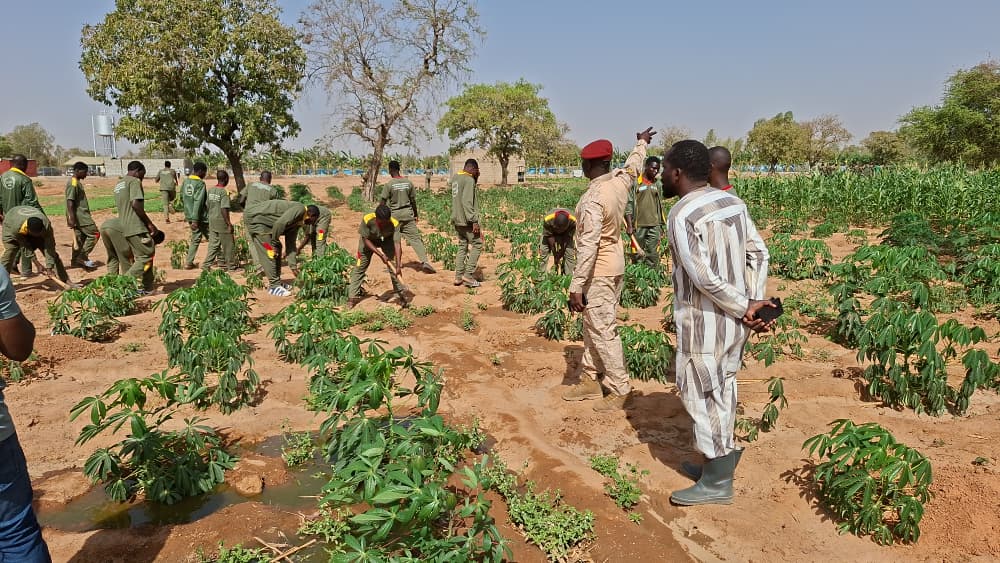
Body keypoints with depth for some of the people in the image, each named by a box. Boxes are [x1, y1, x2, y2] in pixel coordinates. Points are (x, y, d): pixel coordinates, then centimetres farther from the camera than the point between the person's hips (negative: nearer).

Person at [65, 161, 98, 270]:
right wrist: (71, 218, -26)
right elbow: (70, 202, -21)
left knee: (80, 237, 12)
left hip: (82, 215, 10)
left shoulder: (77, 182, 16)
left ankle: (75, 260, 17)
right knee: (93, 233, -9)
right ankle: (83, 257, -8)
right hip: (79, 216, -10)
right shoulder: (73, 183, -15)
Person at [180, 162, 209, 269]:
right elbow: (198, 202, -22)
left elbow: (182, 198, 16)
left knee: (195, 238, 14)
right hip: (201, 216, -7)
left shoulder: (185, 181, 7)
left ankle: (189, 262, 9)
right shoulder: (200, 183, -16)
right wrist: (195, 219, -24)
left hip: (190, 216, 7)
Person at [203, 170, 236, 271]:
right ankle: (230, 266, 16)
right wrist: (229, 224, -16)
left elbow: (207, 206, 10)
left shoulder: (210, 190, 5)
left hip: (212, 221, 7)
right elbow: (224, 210, -20)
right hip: (221, 221, -7)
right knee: (228, 244, 6)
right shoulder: (224, 192, -16)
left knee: (213, 244, 12)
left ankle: (206, 265, 8)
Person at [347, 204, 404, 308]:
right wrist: (381, 255, -31)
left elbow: (397, 244, -39)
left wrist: (398, 266, -46)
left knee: (393, 266, -10)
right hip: (369, 241, 0)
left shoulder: (394, 224, -36)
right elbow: (366, 240, -26)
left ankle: (401, 292, 5)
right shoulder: (367, 220, -37)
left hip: (387, 240, 0)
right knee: (360, 266, -2)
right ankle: (353, 297, 4)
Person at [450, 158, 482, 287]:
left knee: (462, 246, 13)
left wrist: (475, 178, 15)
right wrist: (474, 221, -23)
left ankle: (458, 276, 12)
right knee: (477, 244, 0)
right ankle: (468, 274, -4)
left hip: (457, 219, 9)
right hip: (467, 220, -9)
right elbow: (467, 202, -23)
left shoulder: (455, 178, 12)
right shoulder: (469, 180, -14)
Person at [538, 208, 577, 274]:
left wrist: (561, 252, -22)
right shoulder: (547, 220, -38)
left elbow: (568, 237, -25)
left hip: (565, 234, 0)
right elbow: (550, 236, -26)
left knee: (570, 254, -10)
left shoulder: (573, 221, -36)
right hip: (550, 232, 0)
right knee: (543, 251, -12)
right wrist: (555, 254, -21)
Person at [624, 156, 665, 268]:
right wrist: (629, 225, -11)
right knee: (638, 255, 3)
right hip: (639, 226, -4)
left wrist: (660, 225, 17)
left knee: (653, 256, 0)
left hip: (654, 226, 4)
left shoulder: (657, 184, 12)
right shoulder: (636, 183, -4)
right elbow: (629, 204, -6)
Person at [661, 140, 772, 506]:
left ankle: (717, 483, 17)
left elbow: (703, 277, -23)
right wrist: (754, 302, -2)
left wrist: (745, 307, -13)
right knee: (721, 390, 19)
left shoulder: (682, 215, -19)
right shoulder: (733, 202, 6)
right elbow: (759, 253, 4)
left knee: (701, 395, 5)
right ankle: (719, 462, 34)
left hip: (705, 321, -8)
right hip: (734, 321, 8)